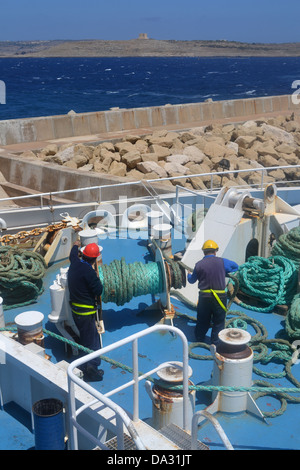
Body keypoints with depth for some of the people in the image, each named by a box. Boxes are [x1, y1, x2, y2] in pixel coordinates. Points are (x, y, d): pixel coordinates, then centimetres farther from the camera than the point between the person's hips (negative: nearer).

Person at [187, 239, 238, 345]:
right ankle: (215, 343, 13)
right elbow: (236, 266, 15)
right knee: (218, 322, 10)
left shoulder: (199, 264, -1)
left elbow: (192, 280, 13)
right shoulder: (222, 262, -3)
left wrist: (189, 275, 35)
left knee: (202, 320, 19)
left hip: (204, 297, 2)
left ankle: (199, 339, 37)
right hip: (219, 297, -2)